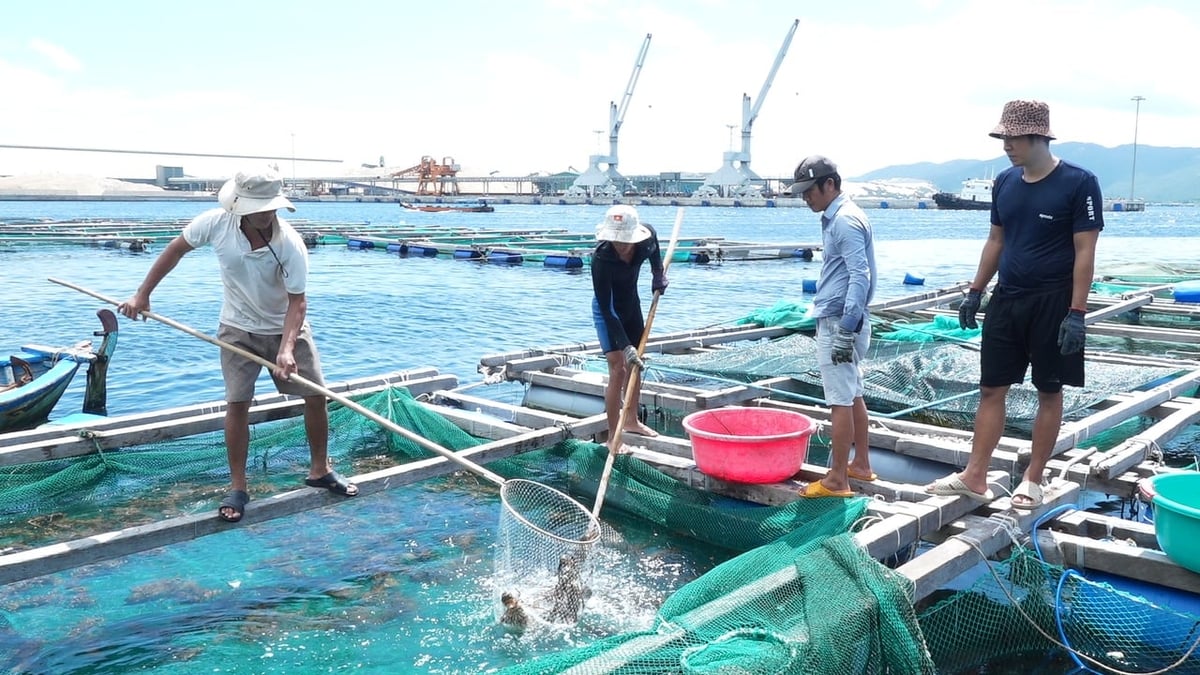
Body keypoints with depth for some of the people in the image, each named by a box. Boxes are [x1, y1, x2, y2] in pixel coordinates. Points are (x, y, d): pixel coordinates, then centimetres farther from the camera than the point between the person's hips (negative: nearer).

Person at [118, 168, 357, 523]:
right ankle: (238, 488, 6)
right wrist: (142, 294, -2)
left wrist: (286, 349, -39)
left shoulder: (290, 245, -28)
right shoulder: (216, 223, -22)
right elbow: (176, 249, -4)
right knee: (237, 403, -7)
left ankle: (320, 470, 21)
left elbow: (297, 301, -26)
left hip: (286, 327, 0)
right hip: (239, 328, 0)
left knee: (315, 396, 0)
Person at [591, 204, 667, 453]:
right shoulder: (601, 258, -36)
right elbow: (606, 309, -32)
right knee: (618, 369, -13)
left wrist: (658, 273, 1)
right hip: (608, 312, -6)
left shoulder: (647, 237, -23)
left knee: (635, 365, 15)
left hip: (631, 304, 6)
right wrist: (625, 345, -35)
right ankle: (613, 438, -6)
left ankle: (631, 421, 34)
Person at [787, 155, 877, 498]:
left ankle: (836, 480, -1)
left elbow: (859, 277, -22)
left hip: (839, 323, -10)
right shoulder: (835, 217, 16)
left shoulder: (846, 220, -16)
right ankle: (861, 464, 27)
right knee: (853, 395, 16)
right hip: (837, 319, 10)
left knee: (841, 401, -6)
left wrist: (846, 329, -25)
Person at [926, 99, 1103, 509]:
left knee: (1049, 392, 7)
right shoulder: (1005, 182, 6)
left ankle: (1033, 479, 18)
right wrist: (975, 292, 12)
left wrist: (1076, 313, -17)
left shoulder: (1078, 183, -11)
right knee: (991, 389, 6)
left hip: (1052, 304, -5)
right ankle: (975, 477, 12)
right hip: (1006, 300, 5)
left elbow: (1085, 251, -12)